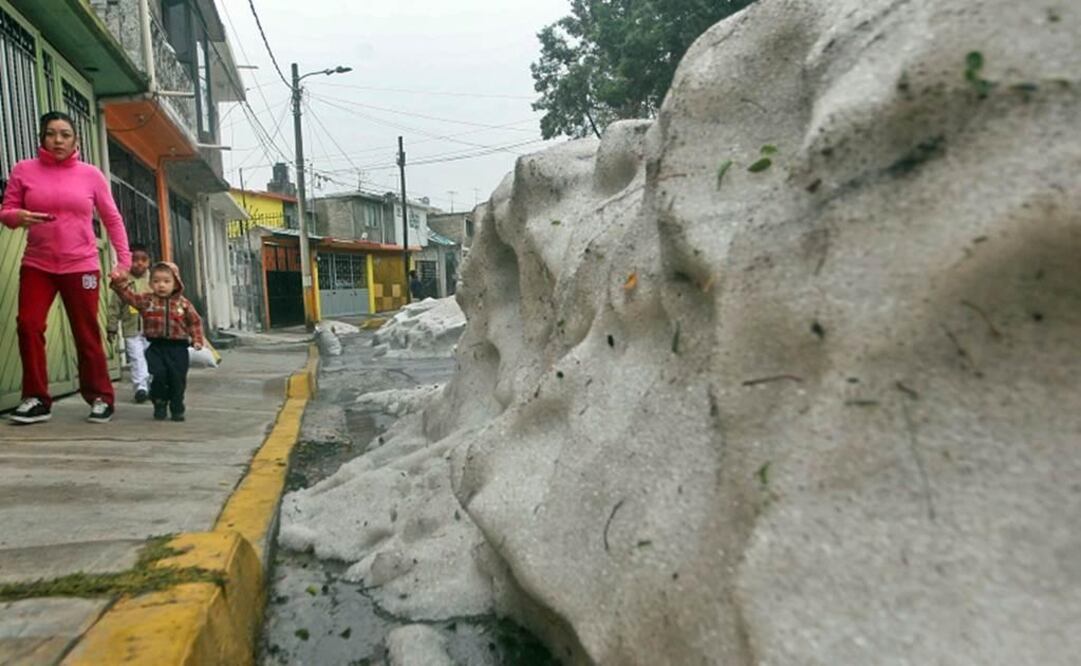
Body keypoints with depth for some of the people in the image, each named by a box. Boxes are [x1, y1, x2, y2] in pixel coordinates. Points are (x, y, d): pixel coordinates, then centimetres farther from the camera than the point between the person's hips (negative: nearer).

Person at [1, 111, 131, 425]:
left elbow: (112, 219, 7)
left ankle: (101, 398, 13)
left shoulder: (91, 174, 2)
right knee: (28, 325, -7)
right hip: (36, 265, 1)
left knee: (87, 334, 2)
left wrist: (124, 258, 2)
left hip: (81, 266, -1)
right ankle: (36, 399, 6)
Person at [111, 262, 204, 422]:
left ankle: (177, 408, 19)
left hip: (178, 347, 0)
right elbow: (128, 296, -3)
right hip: (156, 346, 0)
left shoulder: (183, 303, 3)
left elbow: (195, 322, 7)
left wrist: (197, 340, -1)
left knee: (178, 378, 2)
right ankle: (160, 405, 11)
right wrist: (120, 282, -16)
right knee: (158, 375, -12)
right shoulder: (146, 300, 5)